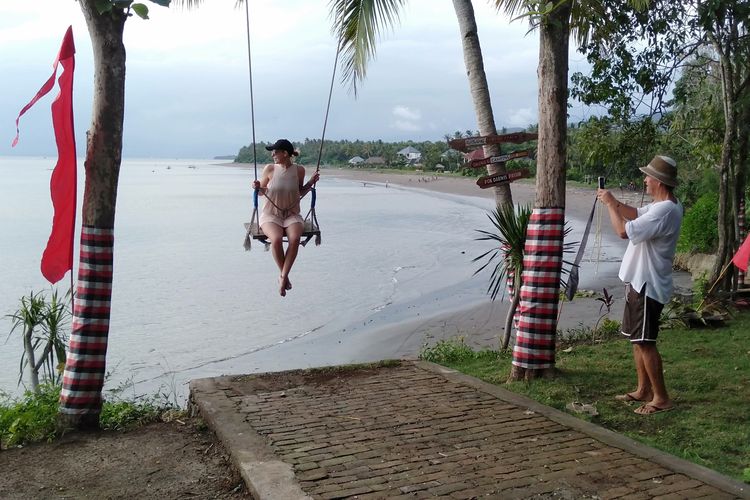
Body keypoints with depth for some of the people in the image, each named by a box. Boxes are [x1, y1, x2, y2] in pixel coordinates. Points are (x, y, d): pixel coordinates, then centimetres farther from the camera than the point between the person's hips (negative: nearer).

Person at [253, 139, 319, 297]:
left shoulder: (299, 170, 1)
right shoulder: (269, 169, -2)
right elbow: (262, 191, 11)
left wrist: (311, 182, -1)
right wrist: (257, 187, -12)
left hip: (292, 215, 1)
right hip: (270, 215, -1)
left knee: (294, 238, -32)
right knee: (276, 239, -33)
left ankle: (283, 277, -24)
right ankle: (284, 276, -12)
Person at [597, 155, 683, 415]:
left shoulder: (665, 210, -24)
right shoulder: (661, 205, 9)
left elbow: (624, 230, -28)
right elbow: (636, 214, 27)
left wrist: (609, 204, -14)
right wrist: (613, 201, 11)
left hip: (648, 286, -11)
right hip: (640, 282, 11)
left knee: (645, 342, -4)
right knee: (637, 339, 17)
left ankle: (661, 398, 5)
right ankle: (643, 390, 27)